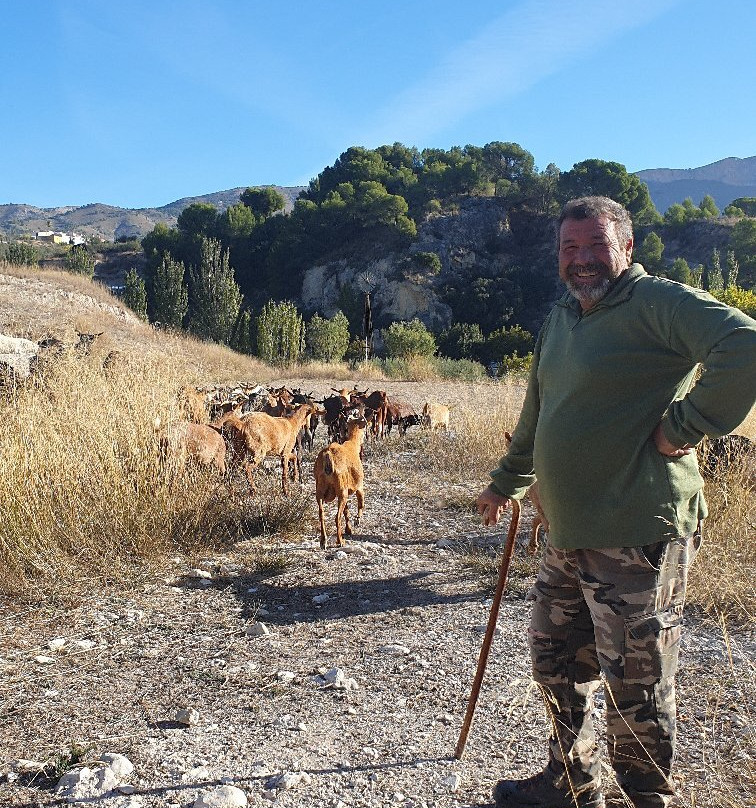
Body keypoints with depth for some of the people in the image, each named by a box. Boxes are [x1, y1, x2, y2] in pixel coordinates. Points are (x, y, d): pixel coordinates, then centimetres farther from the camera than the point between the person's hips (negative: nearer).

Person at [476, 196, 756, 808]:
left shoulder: (658, 302, -11)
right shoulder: (559, 321, 15)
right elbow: (537, 415, 26)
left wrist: (686, 424, -20)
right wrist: (507, 483, 33)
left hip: (638, 539, -9)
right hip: (567, 539, 9)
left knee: (635, 690, 5)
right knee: (557, 667, 20)